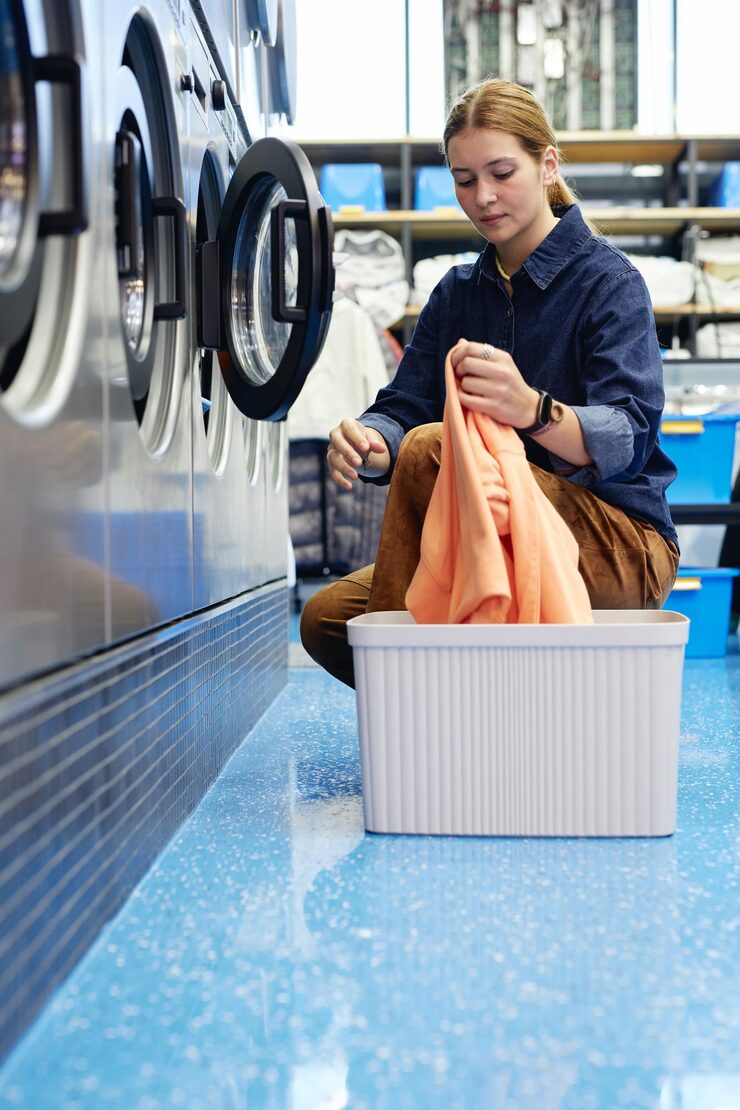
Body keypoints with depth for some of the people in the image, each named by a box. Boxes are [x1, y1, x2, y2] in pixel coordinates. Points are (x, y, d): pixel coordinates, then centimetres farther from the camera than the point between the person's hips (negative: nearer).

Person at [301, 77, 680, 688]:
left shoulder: (609, 281, -10)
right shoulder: (458, 291, 11)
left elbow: (626, 442, -25)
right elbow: (403, 411, 0)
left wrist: (532, 410, -47)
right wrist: (366, 442, -26)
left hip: (624, 549, -6)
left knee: (431, 450, -28)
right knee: (326, 618, -8)